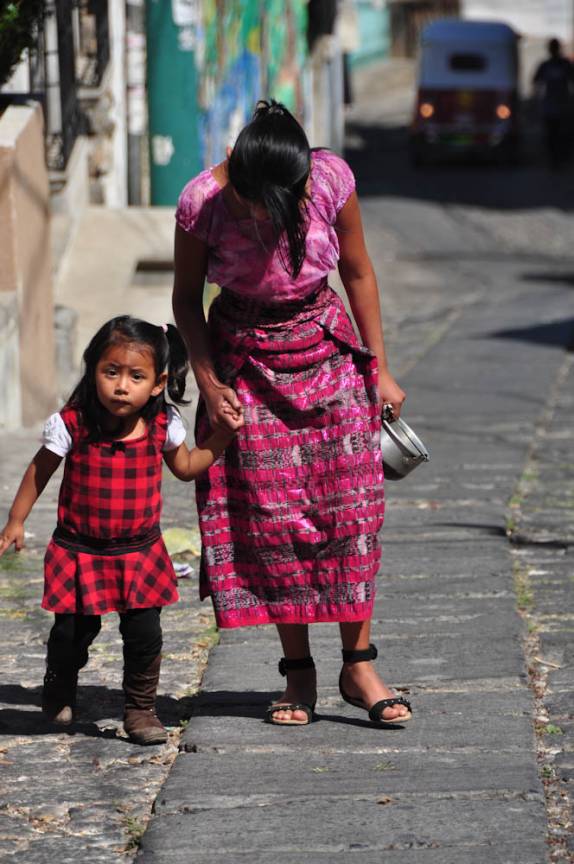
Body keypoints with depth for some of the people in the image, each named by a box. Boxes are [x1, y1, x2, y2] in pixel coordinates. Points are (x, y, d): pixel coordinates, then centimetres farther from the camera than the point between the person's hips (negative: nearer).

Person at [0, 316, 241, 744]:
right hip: (80, 551, -2)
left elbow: (186, 466, 13)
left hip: (140, 552, 2)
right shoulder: (71, 424, -15)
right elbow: (40, 471, -1)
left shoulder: (163, 424, -7)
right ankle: (59, 693, 35)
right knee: (73, 632, 5)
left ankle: (140, 710, 16)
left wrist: (224, 433, 2)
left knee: (145, 633, -3)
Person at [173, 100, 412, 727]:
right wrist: (208, 383, -11)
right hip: (245, 364, -1)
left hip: (326, 351, 1)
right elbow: (186, 298, -4)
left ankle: (358, 665, 0)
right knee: (270, 515, -3)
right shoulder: (203, 202, -21)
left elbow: (357, 273, -2)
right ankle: (298, 671, 6)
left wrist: (379, 369, 1)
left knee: (350, 505, -7)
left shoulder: (332, 180, -18)